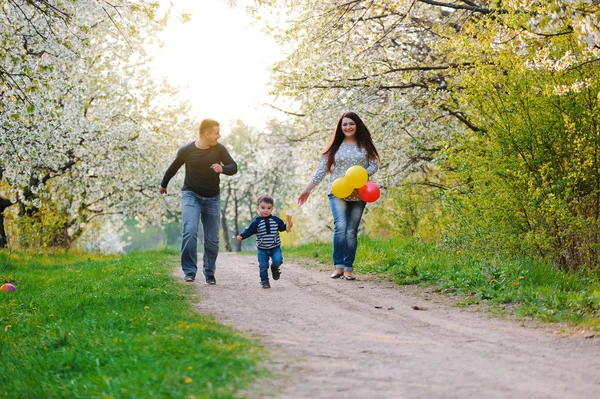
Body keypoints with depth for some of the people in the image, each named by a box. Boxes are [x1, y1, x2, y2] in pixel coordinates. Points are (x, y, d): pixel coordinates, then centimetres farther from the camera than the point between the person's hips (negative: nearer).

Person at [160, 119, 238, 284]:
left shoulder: (219, 149, -5)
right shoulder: (186, 150, -9)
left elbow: (233, 167, -4)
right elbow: (173, 168, 8)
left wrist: (222, 169, -27)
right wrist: (163, 184, 23)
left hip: (212, 198, 2)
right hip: (191, 195, -2)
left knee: (212, 239, 3)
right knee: (190, 231, -21)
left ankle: (209, 274, 17)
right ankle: (189, 271, -13)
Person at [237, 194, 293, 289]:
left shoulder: (276, 220, -1)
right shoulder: (256, 222, -6)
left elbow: (282, 227, 12)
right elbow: (249, 231, -6)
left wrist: (288, 226, -7)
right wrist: (241, 236, -21)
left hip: (275, 248, 1)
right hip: (262, 249, -1)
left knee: (278, 260, -20)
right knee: (263, 266, -1)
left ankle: (274, 268, 13)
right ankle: (264, 281, 15)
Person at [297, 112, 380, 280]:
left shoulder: (365, 145, 8)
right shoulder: (335, 147, 9)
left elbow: (374, 165, 5)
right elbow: (321, 170, 9)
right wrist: (308, 189, 7)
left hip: (358, 195, 1)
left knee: (352, 232, 0)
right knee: (340, 227, -18)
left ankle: (348, 268, 6)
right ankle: (338, 266, -14)